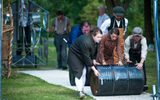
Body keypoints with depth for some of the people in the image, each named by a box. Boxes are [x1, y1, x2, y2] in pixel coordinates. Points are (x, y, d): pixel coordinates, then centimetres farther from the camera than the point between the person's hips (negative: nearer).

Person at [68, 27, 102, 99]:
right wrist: (94, 69, -30)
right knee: (79, 72, -19)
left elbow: (94, 52, 7)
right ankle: (80, 91, -25)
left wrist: (93, 60, -9)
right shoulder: (86, 42, -37)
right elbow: (86, 57, -34)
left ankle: (82, 90, 11)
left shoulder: (96, 42, -11)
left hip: (82, 57, 9)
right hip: (74, 55, -8)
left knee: (84, 72, 3)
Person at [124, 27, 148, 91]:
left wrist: (141, 63, -53)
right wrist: (127, 59, -42)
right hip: (131, 54, 0)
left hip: (140, 55, 0)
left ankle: (144, 85, 3)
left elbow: (144, 52, -41)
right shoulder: (128, 40, -30)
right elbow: (126, 51, -25)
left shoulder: (143, 40, -33)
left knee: (142, 67, -8)